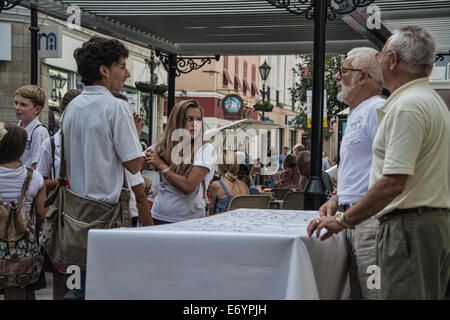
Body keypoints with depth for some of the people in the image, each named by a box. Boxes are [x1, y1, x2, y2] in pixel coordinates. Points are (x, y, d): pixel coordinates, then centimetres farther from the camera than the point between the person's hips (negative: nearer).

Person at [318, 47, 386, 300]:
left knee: (374, 291, -10)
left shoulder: (378, 110, -10)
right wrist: (338, 199, 17)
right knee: (357, 291, 13)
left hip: (371, 217, -10)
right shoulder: (356, 114, 22)